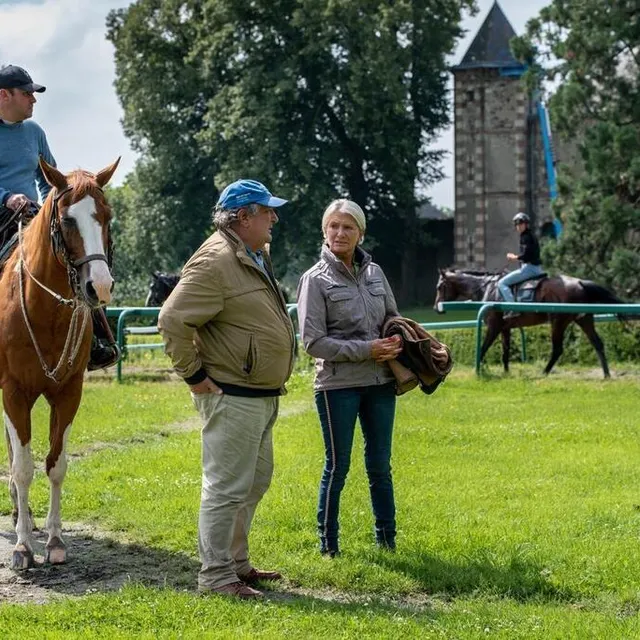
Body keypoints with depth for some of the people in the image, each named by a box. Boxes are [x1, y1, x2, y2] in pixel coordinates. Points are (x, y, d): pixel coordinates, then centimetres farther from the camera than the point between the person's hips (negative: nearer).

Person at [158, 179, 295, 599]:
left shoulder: (256, 256, 14)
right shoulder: (215, 262, -19)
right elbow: (173, 320, -24)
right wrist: (193, 375, -19)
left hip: (261, 396, 11)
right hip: (232, 397, -11)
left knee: (255, 481, 19)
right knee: (227, 486, -5)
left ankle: (237, 562, 30)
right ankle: (216, 576, 2)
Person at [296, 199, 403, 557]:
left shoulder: (374, 272, 8)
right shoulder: (316, 279, -7)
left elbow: (393, 318, 18)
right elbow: (314, 342, -11)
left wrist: (396, 343, -5)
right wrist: (366, 350, -16)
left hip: (381, 382, 5)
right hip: (338, 386, -5)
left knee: (380, 464, 12)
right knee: (337, 466, 3)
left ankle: (388, 539, 24)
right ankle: (328, 542, 15)